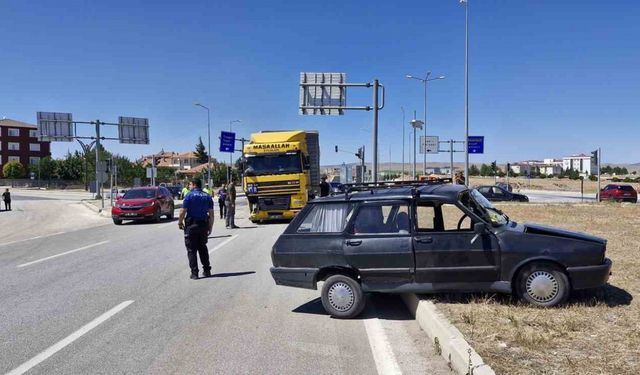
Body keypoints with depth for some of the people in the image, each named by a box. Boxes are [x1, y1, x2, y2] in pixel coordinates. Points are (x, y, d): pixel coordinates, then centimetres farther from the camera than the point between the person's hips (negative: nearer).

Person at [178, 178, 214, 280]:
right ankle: (207, 270, 19)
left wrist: (180, 222, 2)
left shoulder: (190, 195, -8)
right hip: (204, 225, 5)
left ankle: (194, 272, 1)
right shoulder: (207, 196, 6)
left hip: (191, 225, -4)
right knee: (203, 248, 17)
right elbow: (211, 214, 4)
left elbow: (183, 211, -12)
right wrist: (210, 227, 10)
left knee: (191, 249, 3)